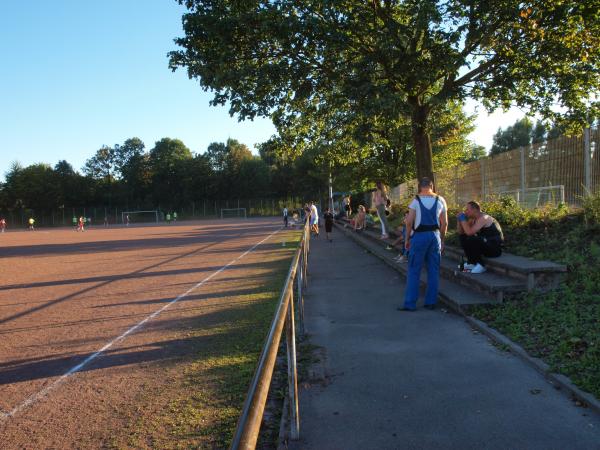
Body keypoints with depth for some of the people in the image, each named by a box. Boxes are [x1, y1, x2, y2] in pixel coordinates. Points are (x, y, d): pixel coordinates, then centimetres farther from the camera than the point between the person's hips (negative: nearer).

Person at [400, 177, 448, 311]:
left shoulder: (416, 200, -4)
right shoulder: (440, 200, 6)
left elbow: (409, 221, -8)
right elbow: (444, 223, 6)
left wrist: (407, 239, 1)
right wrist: (442, 240, 15)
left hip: (419, 235, -3)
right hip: (435, 235, 3)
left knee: (414, 271, 2)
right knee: (433, 271, 11)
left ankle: (410, 304, 3)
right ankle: (431, 302, 16)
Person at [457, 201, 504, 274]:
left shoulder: (483, 218, -20)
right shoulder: (473, 219, 7)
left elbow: (469, 232, -31)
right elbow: (461, 232, 8)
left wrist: (463, 220, -20)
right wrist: (459, 220, -4)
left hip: (495, 249, -9)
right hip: (485, 245, 9)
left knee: (470, 240, -30)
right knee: (463, 237, 7)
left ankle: (480, 265, -14)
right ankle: (471, 263, 8)